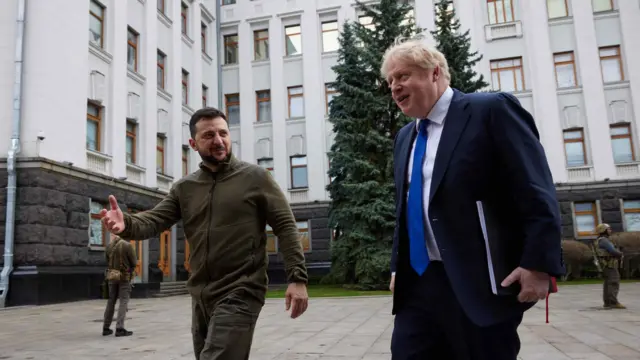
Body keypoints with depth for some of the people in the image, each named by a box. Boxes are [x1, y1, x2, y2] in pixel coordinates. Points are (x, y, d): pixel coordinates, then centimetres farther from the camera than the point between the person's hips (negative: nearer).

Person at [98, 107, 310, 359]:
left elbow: (286, 226, -5)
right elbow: (155, 220, 0)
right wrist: (126, 224, -24)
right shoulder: (184, 188, 10)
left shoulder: (255, 177, -3)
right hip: (200, 297, 6)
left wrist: (297, 277, -14)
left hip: (240, 295, -5)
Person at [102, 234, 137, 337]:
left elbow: (107, 261, 11)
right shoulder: (127, 246, -14)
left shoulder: (109, 246, 0)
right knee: (124, 302, -2)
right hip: (124, 277, -5)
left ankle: (106, 328, 17)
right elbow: (134, 262, -9)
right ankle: (119, 328, -8)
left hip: (112, 276, 5)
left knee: (111, 301, 14)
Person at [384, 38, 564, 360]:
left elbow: (537, 193, -11)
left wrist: (538, 264, -17)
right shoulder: (404, 137, 17)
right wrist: (398, 266, 18)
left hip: (479, 282, -6)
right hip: (418, 282, 7)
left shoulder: (491, 110, -6)